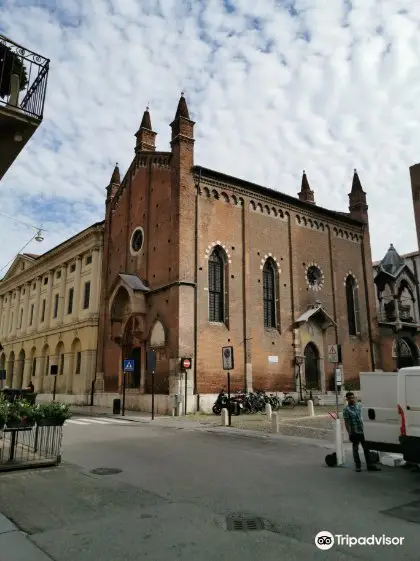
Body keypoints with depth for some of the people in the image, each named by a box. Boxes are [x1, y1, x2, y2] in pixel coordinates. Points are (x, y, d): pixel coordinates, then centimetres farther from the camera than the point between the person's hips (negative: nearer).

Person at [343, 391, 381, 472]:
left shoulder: (359, 405, 5)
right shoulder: (346, 409, -9)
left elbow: (363, 416, 12)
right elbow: (346, 422, -10)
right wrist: (349, 433, -13)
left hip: (363, 431, 4)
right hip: (354, 432, -4)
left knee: (366, 448, 8)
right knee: (355, 449, 8)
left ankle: (370, 465, 16)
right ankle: (358, 466, 18)